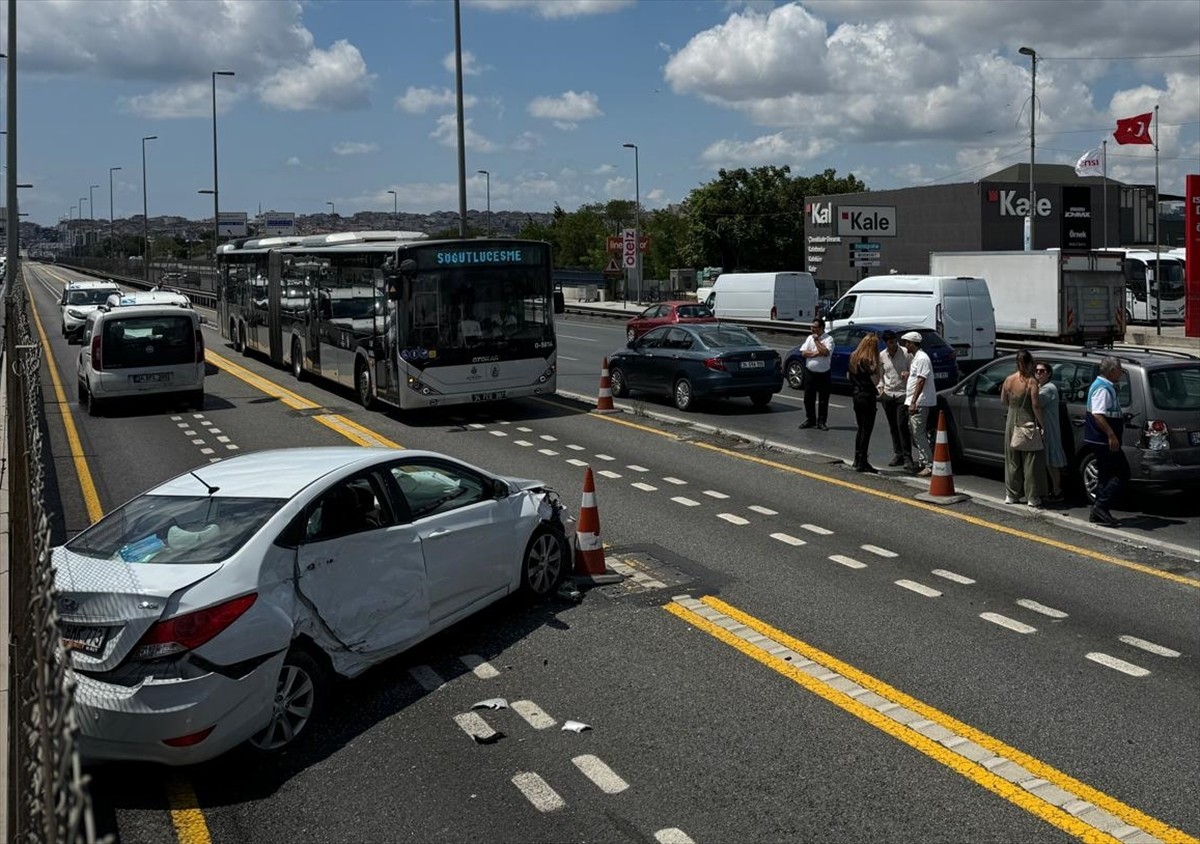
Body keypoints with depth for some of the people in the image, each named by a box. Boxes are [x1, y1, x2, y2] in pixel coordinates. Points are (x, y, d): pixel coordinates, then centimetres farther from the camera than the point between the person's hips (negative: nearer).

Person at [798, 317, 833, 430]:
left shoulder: (828, 339, -6)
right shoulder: (810, 338, 8)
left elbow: (825, 352, -22)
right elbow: (803, 353, 0)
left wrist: (817, 341, -13)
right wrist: (816, 354, -13)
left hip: (823, 373, -4)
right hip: (809, 372, 4)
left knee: (823, 400, 1)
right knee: (808, 398, 9)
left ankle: (821, 422, 8)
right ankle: (810, 420, 21)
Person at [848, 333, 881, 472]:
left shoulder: (853, 357, 6)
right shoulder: (869, 361, -17)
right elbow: (874, 381, -18)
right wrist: (877, 391, -3)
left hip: (856, 396, 8)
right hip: (867, 398, -8)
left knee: (861, 428, 18)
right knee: (866, 430, -1)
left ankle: (857, 459, 23)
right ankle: (862, 462, 0)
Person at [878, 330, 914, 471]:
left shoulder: (906, 353, -5)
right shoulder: (881, 356, 7)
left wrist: (908, 373, -22)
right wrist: (881, 388, 6)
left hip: (902, 394, -4)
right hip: (887, 394, 5)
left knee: (902, 425, -12)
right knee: (893, 427, 10)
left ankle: (907, 458, -12)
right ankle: (898, 454, 22)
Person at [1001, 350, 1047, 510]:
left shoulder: (1008, 380, 0)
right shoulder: (1031, 382, -14)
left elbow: (1003, 400, 10)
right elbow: (1036, 406, -16)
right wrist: (1041, 424, -8)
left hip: (1012, 422, 5)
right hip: (1028, 423, -5)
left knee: (1012, 460, 15)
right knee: (1031, 461, 3)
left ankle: (1011, 495, 20)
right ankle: (1032, 498, 5)